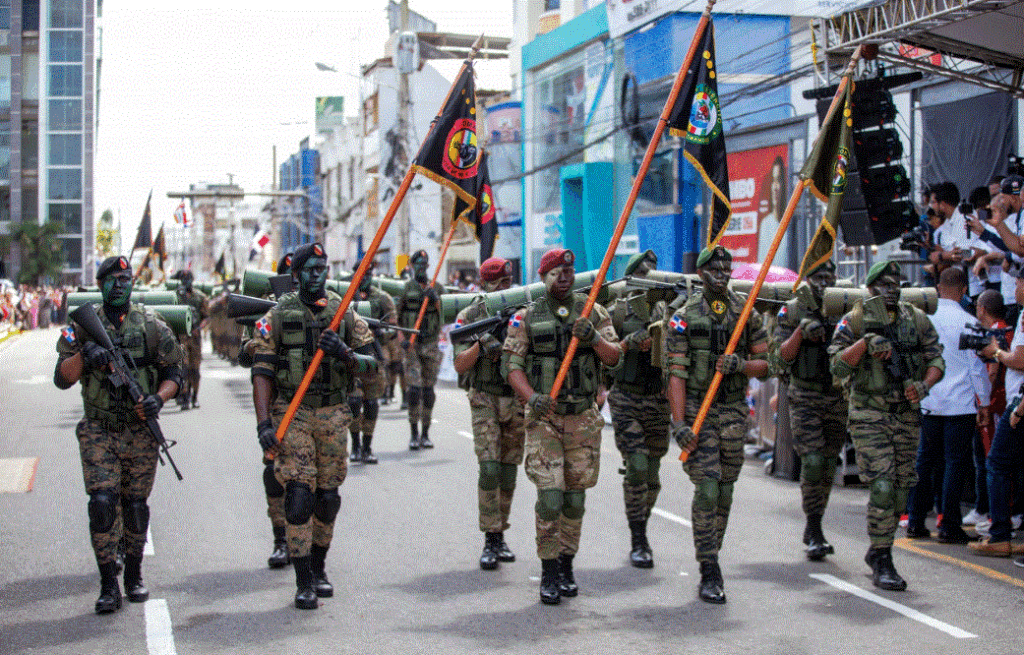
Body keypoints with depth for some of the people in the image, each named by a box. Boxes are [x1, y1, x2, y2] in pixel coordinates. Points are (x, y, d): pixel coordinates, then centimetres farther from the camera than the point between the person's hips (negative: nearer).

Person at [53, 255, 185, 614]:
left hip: (140, 431, 1)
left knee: (135, 505, 7)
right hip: (99, 432, -1)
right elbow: (62, 378, -1)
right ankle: (108, 585, -7)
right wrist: (83, 357, -21)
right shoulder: (83, 326, 3)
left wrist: (159, 397, -13)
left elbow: (174, 372, 7)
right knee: (102, 502, -12)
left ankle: (134, 576, 23)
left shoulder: (152, 325, 4)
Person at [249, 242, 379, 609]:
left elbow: (371, 367, 3)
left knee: (328, 497, 9)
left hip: (333, 415, 3)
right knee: (299, 496, -10)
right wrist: (264, 423, -14)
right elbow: (261, 372, -4)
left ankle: (318, 568, 27)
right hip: (291, 414, -3)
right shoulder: (277, 317, 0)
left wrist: (344, 353, -18)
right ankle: (304, 582, -3)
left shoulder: (347, 316, 6)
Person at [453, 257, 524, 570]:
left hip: (517, 400, 3)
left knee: (508, 471, 7)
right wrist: (481, 343, -22)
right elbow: (460, 365, -6)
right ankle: (490, 540, -7)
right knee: (489, 469, -13)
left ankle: (500, 535, 19)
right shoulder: (470, 316, -2)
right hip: (485, 400, -3)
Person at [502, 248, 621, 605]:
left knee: (575, 497, 8)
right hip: (544, 418, -2)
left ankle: (567, 567, 21)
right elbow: (512, 364, -2)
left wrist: (593, 338, -17)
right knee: (550, 495, -11)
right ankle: (548, 573, 0)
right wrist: (531, 398, -18)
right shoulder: (526, 317, 1)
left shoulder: (593, 312, 6)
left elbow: (614, 358, 3)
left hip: (583, 418, 2)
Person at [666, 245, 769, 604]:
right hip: (696, 410, -3)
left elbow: (765, 363, 10)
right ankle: (709, 574, -9)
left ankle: (711, 558, 23)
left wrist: (740, 364, -13)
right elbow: (676, 373, -7)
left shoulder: (747, 313, 7)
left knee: (724, 491, 8)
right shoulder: (684, 317, -3)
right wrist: (679, 423, -16)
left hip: (734, 412, 4)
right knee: (707, 489, -12)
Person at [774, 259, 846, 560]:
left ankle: (812, 530, 21)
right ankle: (815, 533, -8)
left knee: (828, 466, 8)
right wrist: (801, 332, -21)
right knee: (812, 462, -14)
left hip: (837, 397, 4)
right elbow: (783, 357, -7)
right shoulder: (791, 311, 0)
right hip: (805, 398, -4)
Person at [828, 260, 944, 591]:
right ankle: (882, 562, -6)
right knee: (881, 487, -13)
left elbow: (937, 359, 8)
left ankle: (877, 551, 26)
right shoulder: (854, 321, -2)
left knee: (901, 489, 9)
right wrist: (866, 342, -23)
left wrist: (924, 384, -10)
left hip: (908, 414, 5)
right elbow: (837, 365, -10)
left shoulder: (916, 319, 8)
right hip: (869, 415, -4)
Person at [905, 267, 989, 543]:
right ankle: (949, 525, 1)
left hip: (927, 403, 4)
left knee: (924, 459, 12)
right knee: (956, 462, 1)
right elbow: (977, 367, -5)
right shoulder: (968, 322, -9)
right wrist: (984, 403, 4)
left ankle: (916, 521, 15)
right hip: (960, 403, -4)